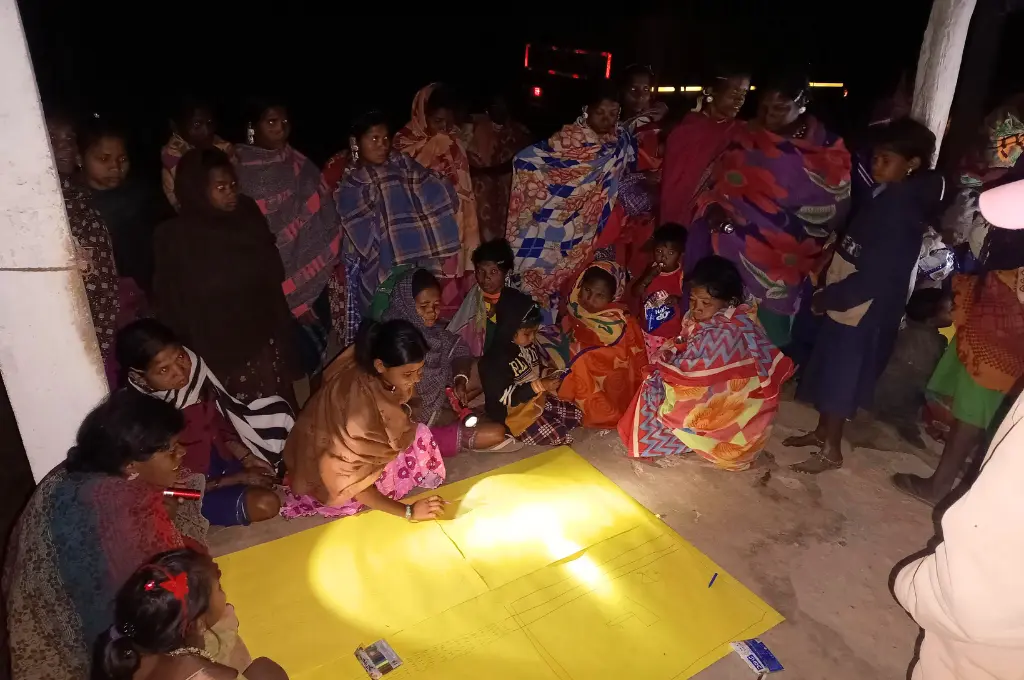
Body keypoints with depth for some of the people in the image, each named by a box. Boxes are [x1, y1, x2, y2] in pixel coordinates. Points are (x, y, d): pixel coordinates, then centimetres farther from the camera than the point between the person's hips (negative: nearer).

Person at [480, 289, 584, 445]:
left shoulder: (529, 346, 1)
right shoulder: (495, 358, -24)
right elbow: (507, 397, -26)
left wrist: (549, 375, -4)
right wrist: (540, 385, -28)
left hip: (538, 400, 9)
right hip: (514, 412, -9)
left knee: (577, 414, 4)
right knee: (559, 435, -20)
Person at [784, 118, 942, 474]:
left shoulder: (903, 212, -20)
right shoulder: (885, 196, 6)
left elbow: (876, 277, -22)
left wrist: (827, 297, -13)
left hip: (864, 310, -8)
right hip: (846, 302, 8)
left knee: (840, 376, 2)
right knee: (828, 370, 17)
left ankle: (832, 450, 16)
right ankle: (821, 431, 34)